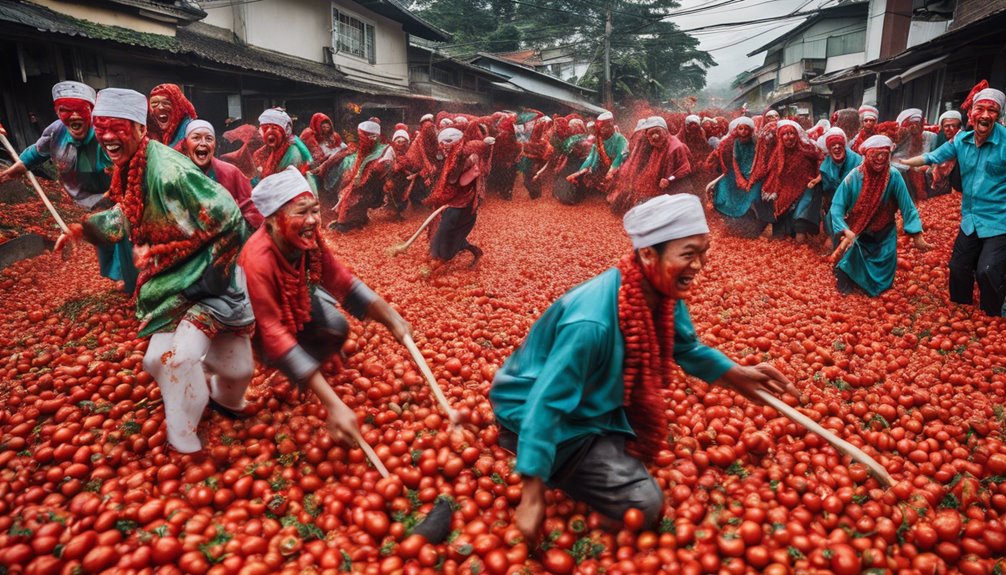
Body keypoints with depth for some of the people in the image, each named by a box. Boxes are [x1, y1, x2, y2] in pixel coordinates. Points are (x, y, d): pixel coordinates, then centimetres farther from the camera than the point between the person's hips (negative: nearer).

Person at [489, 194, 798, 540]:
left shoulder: (664, 295, -10)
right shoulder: (592, 321, -37)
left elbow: (686, 348, 12)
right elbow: (546, 402, -34)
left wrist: (736, 374, 1)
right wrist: (533, 495, -31)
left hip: (593, 398, 9)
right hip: (543, 409, -8)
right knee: (644, 507, -7)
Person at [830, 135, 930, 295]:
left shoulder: (893, 176, -17)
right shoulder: (854, 177, -19)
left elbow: (907, 206, -13)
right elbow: (837, 207, -22)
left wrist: (917, 235, -17)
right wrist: (846, 231, -36)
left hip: (884, 235, 2)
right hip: (857, 233, -1)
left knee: (882, 278, 8)